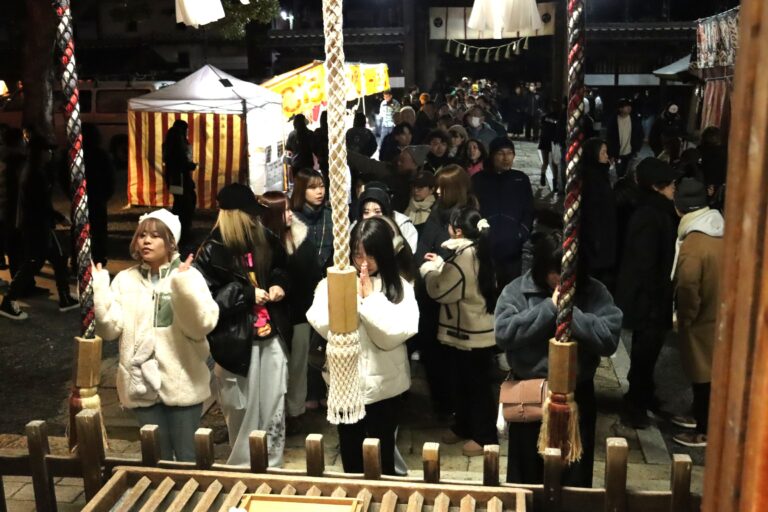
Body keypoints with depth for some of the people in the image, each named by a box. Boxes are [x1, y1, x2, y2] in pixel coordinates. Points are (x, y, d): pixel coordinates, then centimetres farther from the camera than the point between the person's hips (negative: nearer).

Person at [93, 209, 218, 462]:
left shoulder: (189, 276, -4)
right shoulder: (125, 279, 5)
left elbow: (203, 325, -18)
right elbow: (110, 328, -5)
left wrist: (183, 285, -28)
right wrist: (98, 287, -14)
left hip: (182, 382, -2)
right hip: (143, 384, 3)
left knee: (187, 457, 7)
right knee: (157, 458, 14)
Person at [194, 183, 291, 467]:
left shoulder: (267, 241, 2)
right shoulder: (212, 252, -12)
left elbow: (282, 269, 22)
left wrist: (279, 284, 0)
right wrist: (247, 294, -18)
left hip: (272, 337, 5)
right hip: (237, 343, -4)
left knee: (274, 409, 13)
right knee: (243, 411, 9)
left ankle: (273, 465, 30)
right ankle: (243, 467, 29)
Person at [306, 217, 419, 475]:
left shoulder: (400, 287, -7)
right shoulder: (332, 283, -3)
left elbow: (394, 334, -19)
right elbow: (324, 327, -15)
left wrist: (371, 296, -18)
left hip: (384, 384, -1)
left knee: (382, 452, 15)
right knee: (350, 450, 18)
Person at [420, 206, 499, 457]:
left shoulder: (463, 255, -23)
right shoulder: (476, 250, 7)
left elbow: (439, 290, -18)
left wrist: (428, 268, -2)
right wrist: (440, 263, 12)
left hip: (470, 334, -10)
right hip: (477, 330, 10)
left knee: (478, 385, 3)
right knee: (463, 382, 21)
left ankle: (485, 436, 15)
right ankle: (464, 426, 34)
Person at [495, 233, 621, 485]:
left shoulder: (595, 292, -4)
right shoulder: (517, 290, -6)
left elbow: (609, 339, -15)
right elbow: (504, 334, -20)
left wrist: (570, 312, -21)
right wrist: (549, 308, -20)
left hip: (577, 396, 1)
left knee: (574, 479, 15)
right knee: (527, 477, 15)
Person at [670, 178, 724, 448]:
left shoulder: (692, 245, -26)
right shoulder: (723, 233, -1)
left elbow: (688, 291, -22)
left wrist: (684, 319, -6)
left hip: (703, 319, -8)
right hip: (720, 314, 8)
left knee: (703, 374, 5)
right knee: (704, 370, 21)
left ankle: (705, 431, 17)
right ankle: (700, 416, 36)